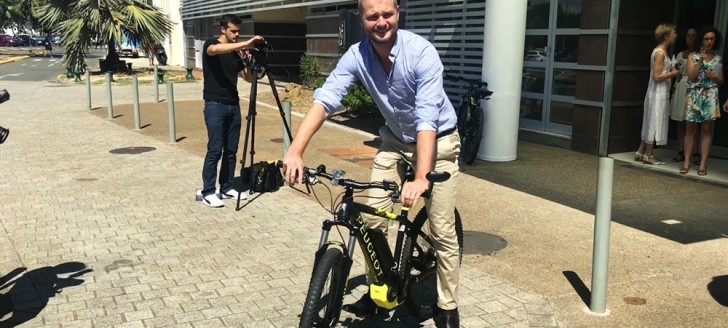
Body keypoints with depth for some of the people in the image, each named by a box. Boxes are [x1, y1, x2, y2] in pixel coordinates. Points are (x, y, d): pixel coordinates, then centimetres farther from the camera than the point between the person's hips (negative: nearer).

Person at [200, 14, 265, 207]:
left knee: (231, 150, 7)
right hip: (215, 105, -6)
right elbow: (215, 50, -29)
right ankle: (208, 192, -1)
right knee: (215, 150, -8)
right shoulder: (210, 45, -3)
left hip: (233, 105, 6)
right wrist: (245, 44, -35)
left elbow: (249, 78, 13)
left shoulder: (236, 53, 15)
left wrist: (247, 61, -5)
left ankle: (227, 188, 17)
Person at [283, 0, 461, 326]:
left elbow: (427, 118, -36)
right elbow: (325, 99, -27)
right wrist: (295, 151, -42)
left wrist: (421, 178, -47)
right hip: (395, 139, 4)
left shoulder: (421, 52, -28)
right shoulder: (356, 56, -16)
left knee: (442, 230, -3)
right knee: (372, 219, 0)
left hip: (437, 142, -4)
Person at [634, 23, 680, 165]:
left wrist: (671, 70, 5)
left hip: (658, 93, 10)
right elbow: (657, 77, -21)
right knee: (654, 123, -3)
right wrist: (673, 73, -11)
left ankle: (641, 152, 18)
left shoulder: (661, 51, 12)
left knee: (651, 123, 13)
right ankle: (648, 155, 4)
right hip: (658, 94, -10)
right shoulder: (660, 53, -17)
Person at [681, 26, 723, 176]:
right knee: (690, 129, 1)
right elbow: (691, 77, -6)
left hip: (710, 97, 1)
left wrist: (714, 77, -7)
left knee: (707, 129, -1)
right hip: (694, 95, -1)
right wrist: (700, 61, -13)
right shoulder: (693, 56, 5)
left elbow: (721, 82, 14)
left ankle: (703, 163, 2)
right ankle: (686, 161, 6)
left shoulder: (718, 59, 10)